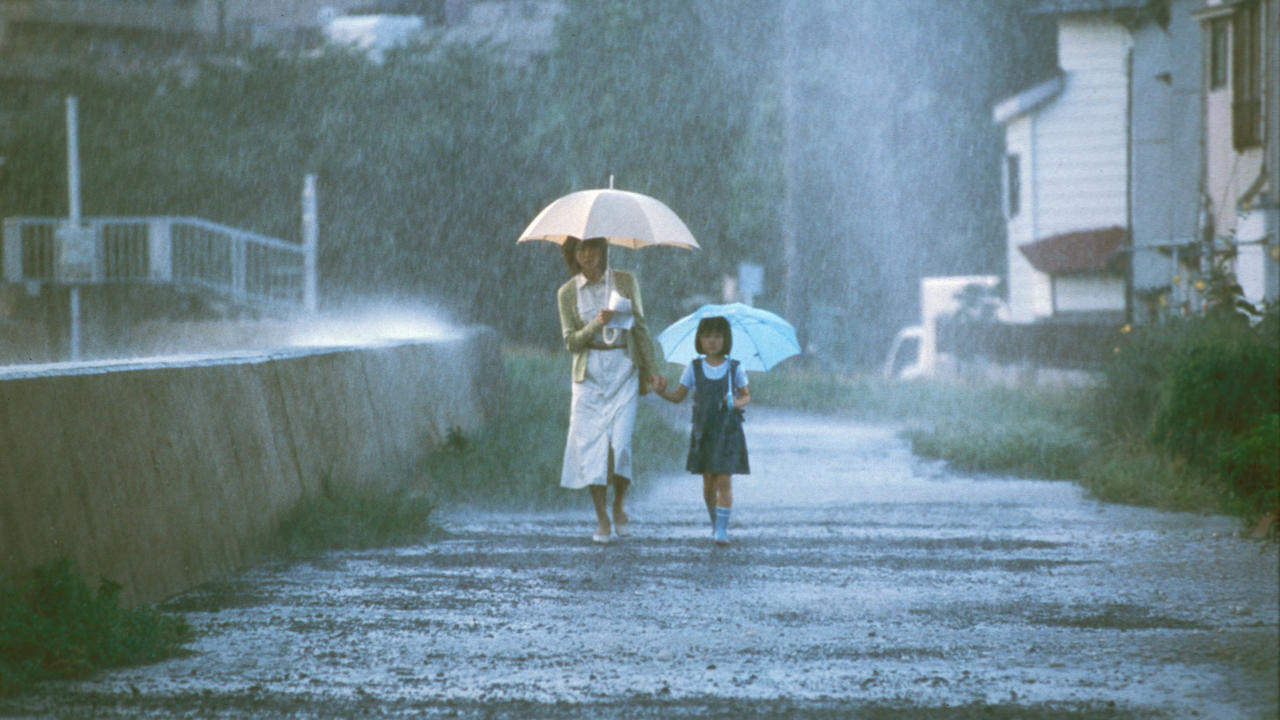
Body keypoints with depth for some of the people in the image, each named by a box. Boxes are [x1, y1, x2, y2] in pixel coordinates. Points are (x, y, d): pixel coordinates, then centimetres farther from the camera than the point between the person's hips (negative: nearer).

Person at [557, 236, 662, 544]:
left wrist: (648, 369, 9)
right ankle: (602, 519, 4)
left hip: (623, 369, -1)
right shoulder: (567, 293, 3)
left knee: (619, 442, -12)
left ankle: (620, 506, 11)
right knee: (591, 444, -4)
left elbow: (640, 328, 9)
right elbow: (571, 342, -1)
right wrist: (596, 324, -18)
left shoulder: (625, 282, 3)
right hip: (588, 373, 1)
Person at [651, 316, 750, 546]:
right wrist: (662, 392, -14)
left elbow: (746, 395, 8)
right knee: (708, 482, 7)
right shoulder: (694, 368, 2)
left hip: (728, 431, -2)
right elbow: (679, 396, 5)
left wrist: (738, 403, -13)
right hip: (703, 431, 2)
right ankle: (714, 523, 25)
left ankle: (722, 529, -9)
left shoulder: (734, 369, -2)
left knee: (724, 481, -9)